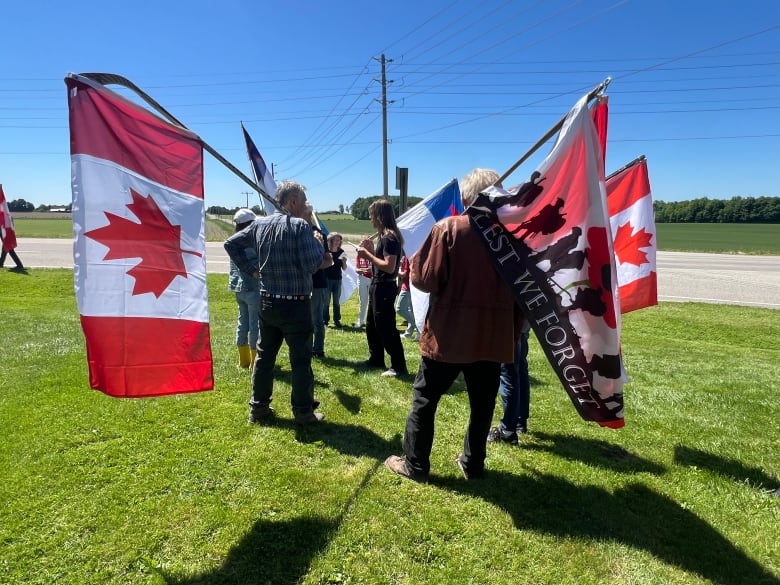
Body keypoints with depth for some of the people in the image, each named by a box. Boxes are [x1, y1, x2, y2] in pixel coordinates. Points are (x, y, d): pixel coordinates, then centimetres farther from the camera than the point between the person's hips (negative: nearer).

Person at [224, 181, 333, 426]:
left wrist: (250, 269, 12)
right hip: (295, 305, -6)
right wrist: (319, 246, -2)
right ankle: (303, 412, 14)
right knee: (300, 360, 4)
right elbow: (311, 266, -21)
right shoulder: (300, 226, -15)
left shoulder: (260, 224, 6)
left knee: (264, 355, 16)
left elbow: (231, 243, 13)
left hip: (267, 302, 7)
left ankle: (258, 407, 26)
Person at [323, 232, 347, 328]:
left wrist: (344, 261, -11)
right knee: (326, 301, 0)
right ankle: (325, 321, 9)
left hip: (338, 279, 3)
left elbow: (344, 269, 7)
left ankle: (337, 320, 15)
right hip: (327, 279, -3)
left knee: (337, 301, 8)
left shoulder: (341, 252, 4)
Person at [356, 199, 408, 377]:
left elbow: (389, 267, -25)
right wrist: (370, 249, 7)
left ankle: (399, 366, 1)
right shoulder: (384, 236, 13)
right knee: (372, 325, 19)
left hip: (384, 288, -11)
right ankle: (376, 360, 31)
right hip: (378, 286, 11)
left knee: (386, 328, -6)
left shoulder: (389, 237, -19)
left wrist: (368, 255, -20)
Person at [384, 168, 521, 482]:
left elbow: (425, 279, -13)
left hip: (447, 334, -3)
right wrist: (513, 331, 16)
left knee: (424, 400, 11)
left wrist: (415, 260, 8)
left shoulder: (448, 228, -10)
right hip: (493, 336, 4)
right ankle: (473, 464, 30)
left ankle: (415, 464, 21)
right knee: (482, 404, 18)